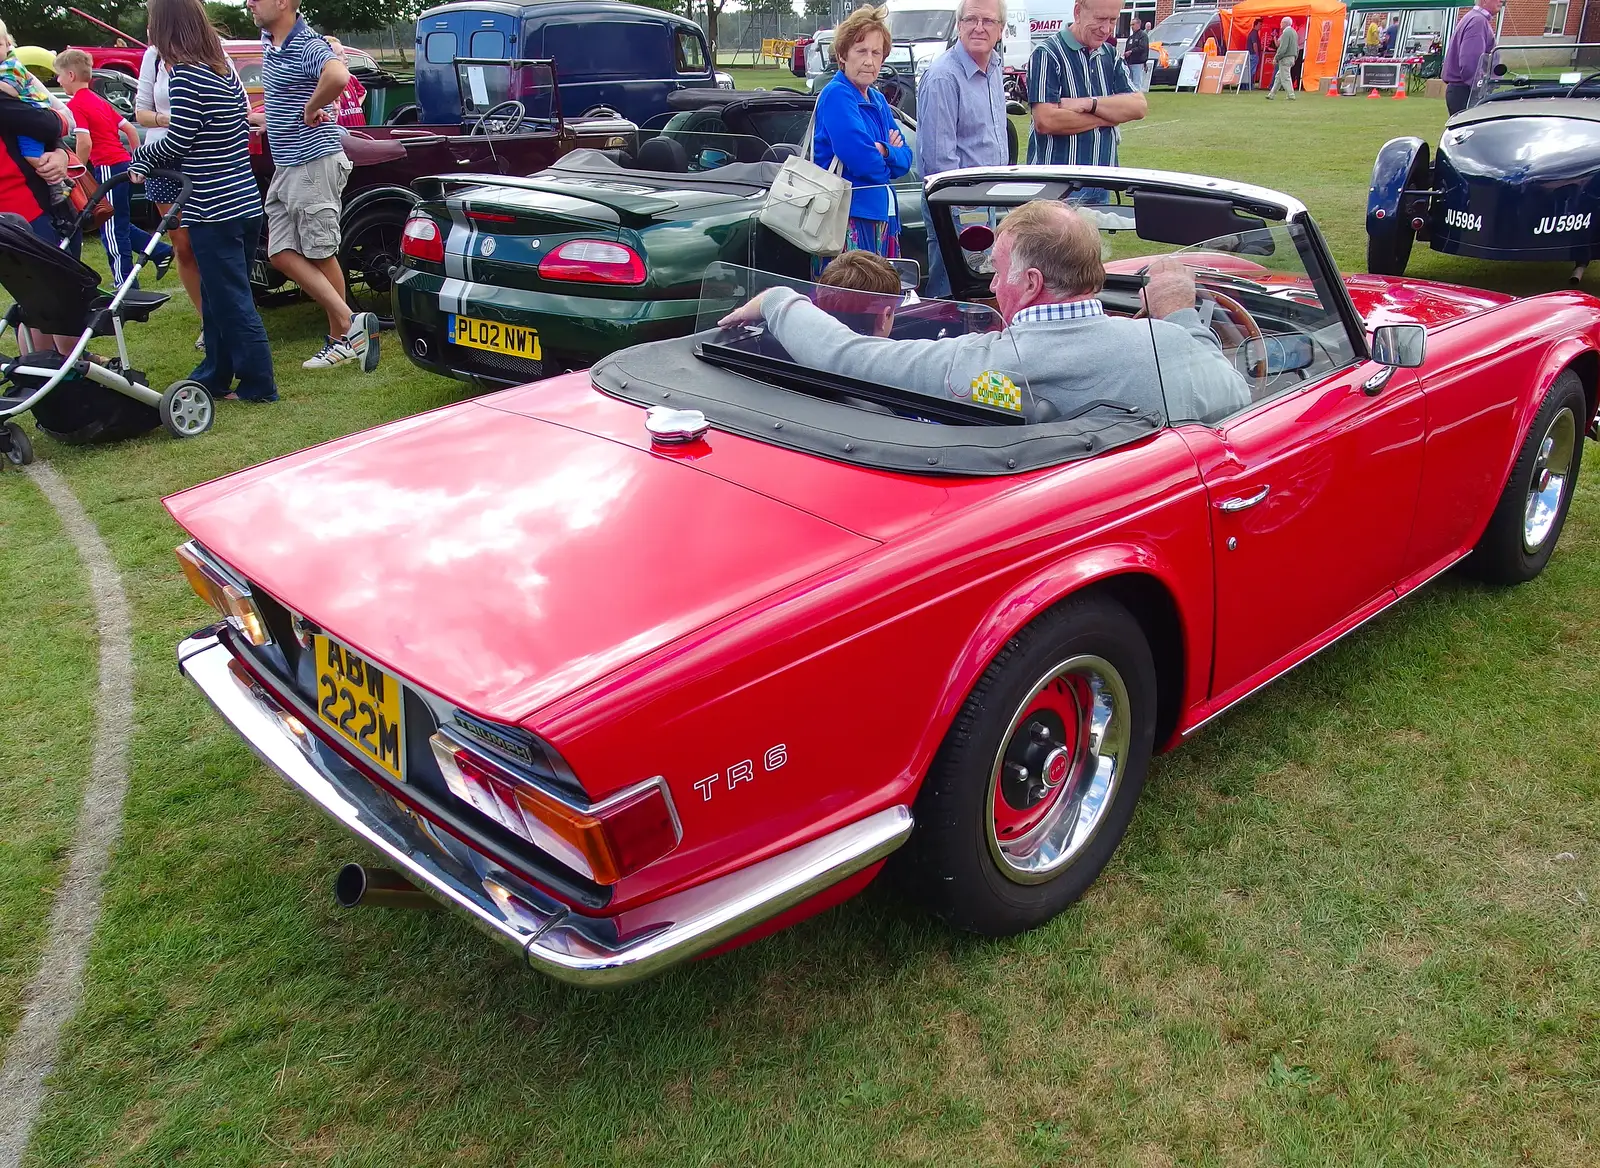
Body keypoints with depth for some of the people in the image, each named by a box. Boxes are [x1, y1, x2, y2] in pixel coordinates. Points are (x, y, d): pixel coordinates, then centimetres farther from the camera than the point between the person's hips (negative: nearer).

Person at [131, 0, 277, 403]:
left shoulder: (185, 75, -14)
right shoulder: (225, 70, 11)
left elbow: (177, 143, -14)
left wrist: (139, 157, 7)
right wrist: (150, 163, 16)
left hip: (213, 210, -8)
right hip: (245, 201, 9)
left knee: (230, 300, -1)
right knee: (219, 296, 16)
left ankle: (259, 385, 4)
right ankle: (214, 376, 26)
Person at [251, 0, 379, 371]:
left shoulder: (308, 46, -18)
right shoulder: (268, 41, 11)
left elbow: (338, 76, -40)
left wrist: (312, 108, -25)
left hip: (314, 163, -9)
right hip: (283, 166, 9)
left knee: (320, 254, -3)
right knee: (282, 254, 3)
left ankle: (341, 337, 8)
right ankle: (349, 323, 4)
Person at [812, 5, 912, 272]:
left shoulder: (879, 101, 17)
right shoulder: (836, 95, -9)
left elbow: (905, 159, 12)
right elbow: (861, 159, -21)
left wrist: (884, 150, -10)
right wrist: (887, 167, 0)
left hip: (884, 216, 9)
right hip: (849, 215, -9)